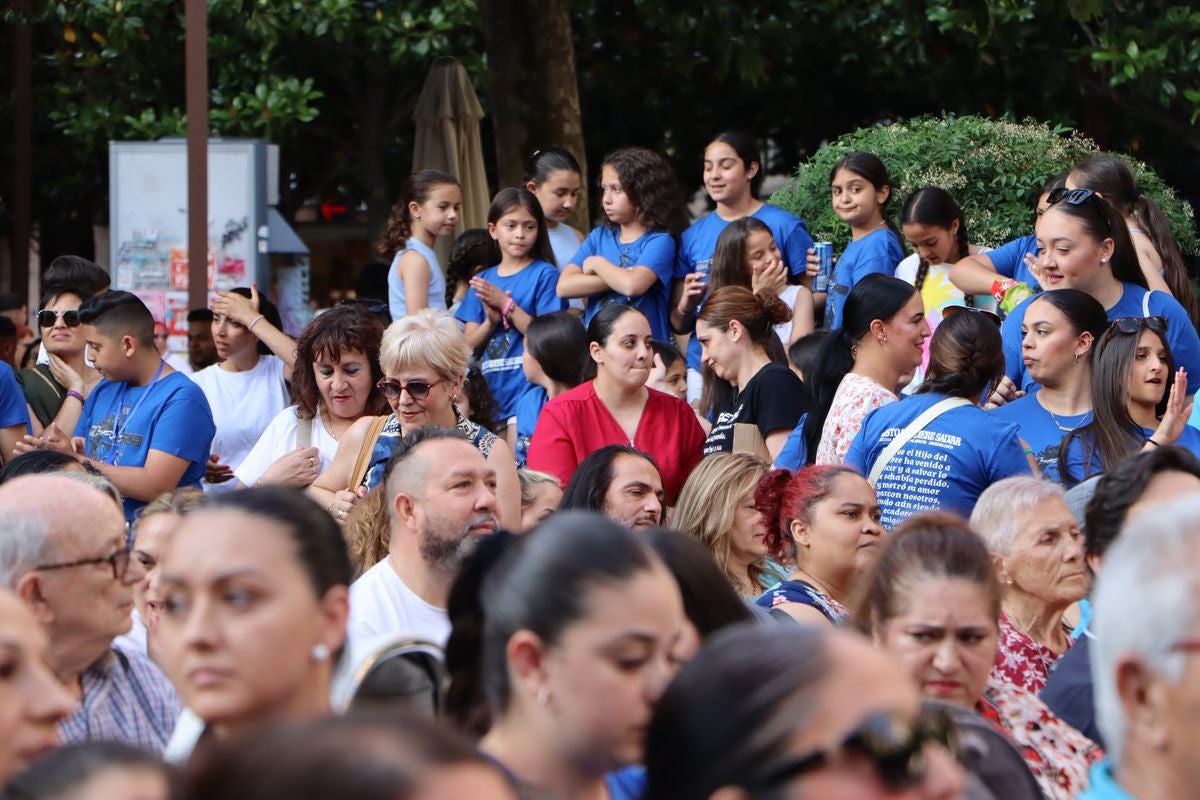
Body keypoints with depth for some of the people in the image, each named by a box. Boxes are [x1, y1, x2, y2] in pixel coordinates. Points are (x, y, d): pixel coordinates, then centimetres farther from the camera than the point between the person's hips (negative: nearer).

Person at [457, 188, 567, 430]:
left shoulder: (544, 274, -2)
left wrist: (507, 305, -14)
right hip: (490, 390, 5)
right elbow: (470, 343, 9)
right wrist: (491, 321, -11)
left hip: (527, 389, -5)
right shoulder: (482, 280, 13)